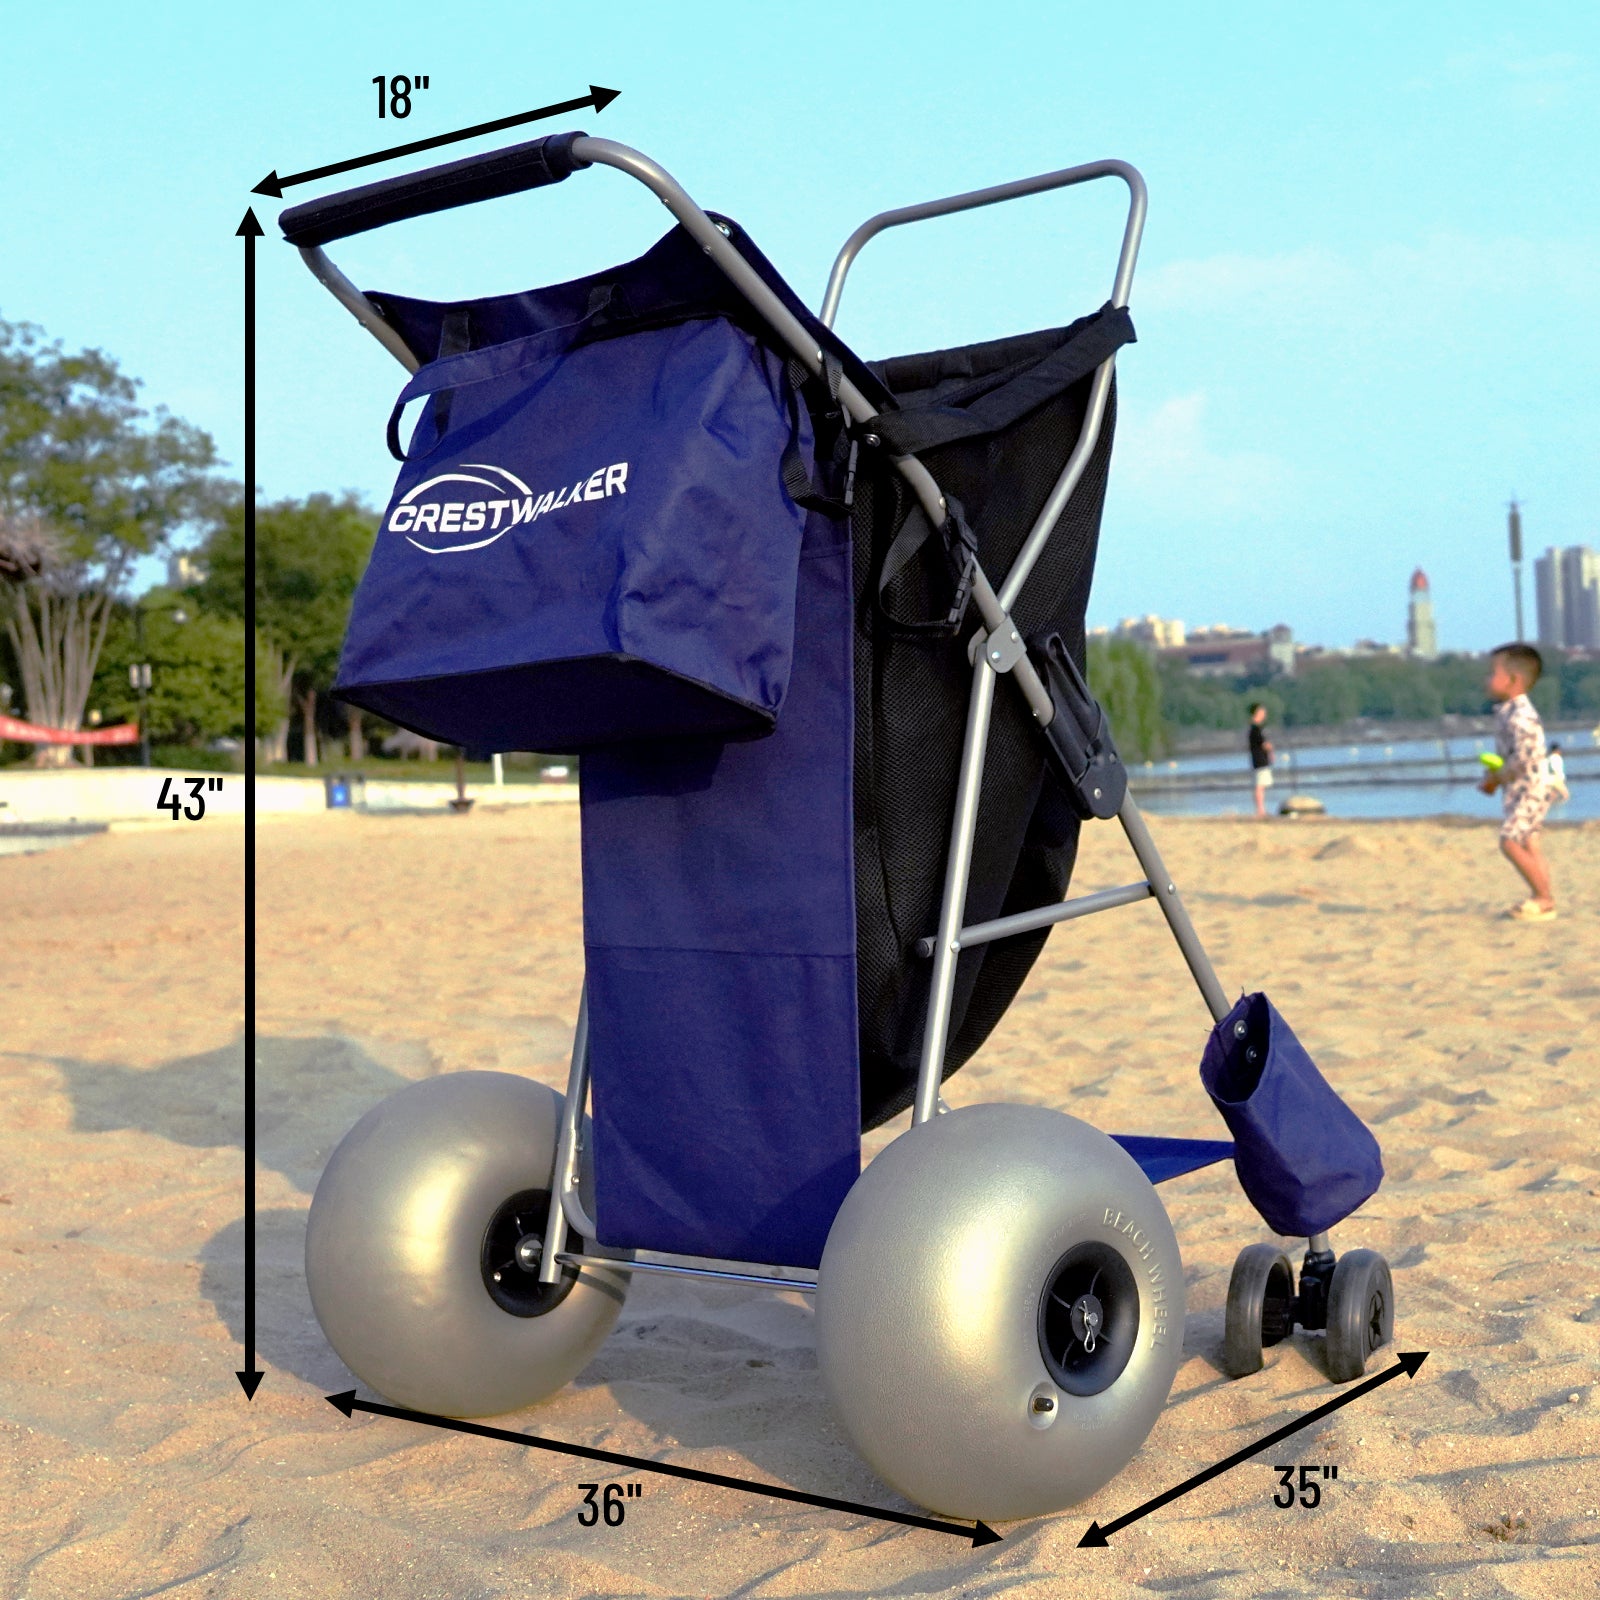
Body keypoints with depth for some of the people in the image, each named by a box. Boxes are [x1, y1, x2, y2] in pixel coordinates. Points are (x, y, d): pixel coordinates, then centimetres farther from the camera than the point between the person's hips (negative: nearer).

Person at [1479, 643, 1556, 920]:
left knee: (1510, 841, -14)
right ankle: (1542, 900, 19)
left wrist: (1497, 778, -16)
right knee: (1528, 845, 13)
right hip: (1521, 792, 10)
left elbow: (1524, 758, -26)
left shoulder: (1521, 716, -22)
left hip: (1529, 790, -10)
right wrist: (1492, 774, 5)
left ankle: (1544, 900, -8)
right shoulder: (1507, 712, 11)